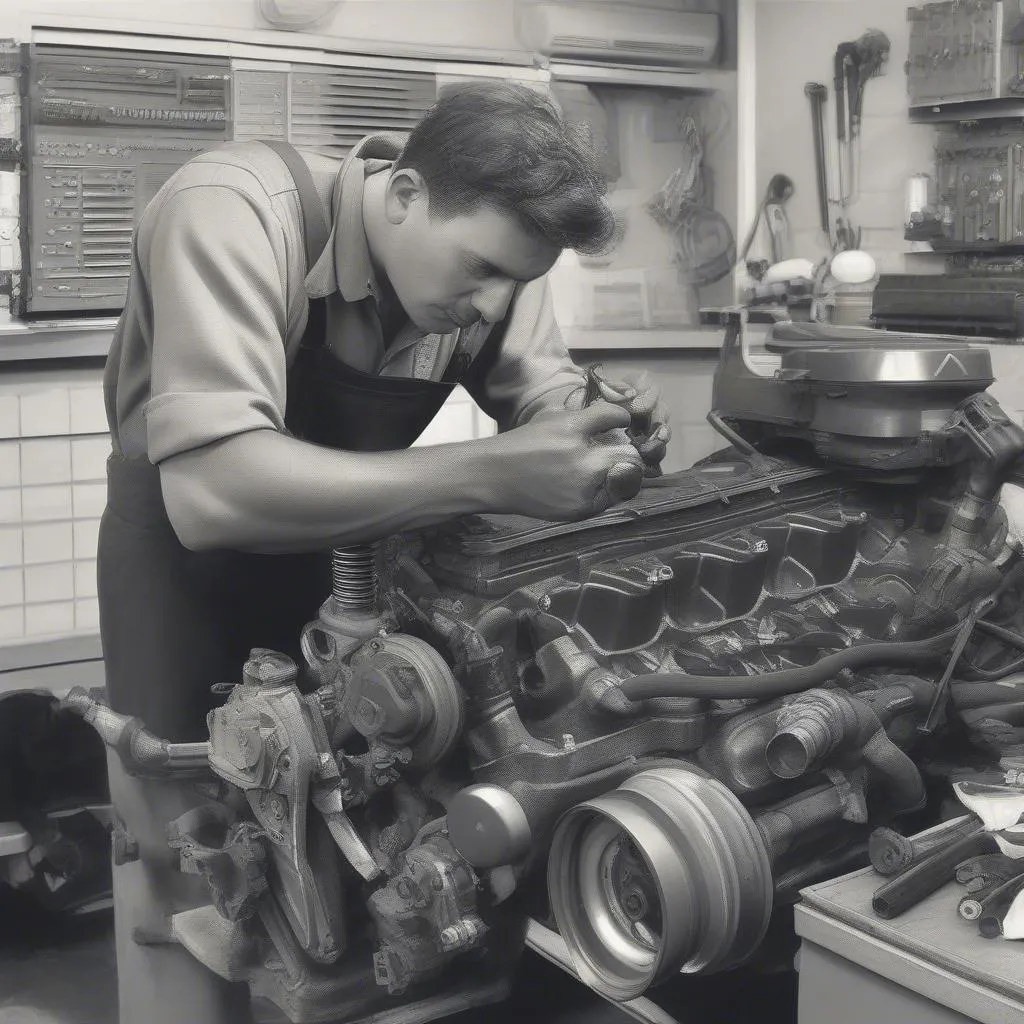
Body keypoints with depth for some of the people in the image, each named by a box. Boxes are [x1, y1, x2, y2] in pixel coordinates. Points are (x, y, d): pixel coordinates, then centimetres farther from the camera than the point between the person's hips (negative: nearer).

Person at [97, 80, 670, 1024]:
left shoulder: (490, 249, -14)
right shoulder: (233, 212, -33)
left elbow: (546, 394, -4)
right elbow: (214, 489, -44)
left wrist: (604, 432, -29)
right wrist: (492, 476, -49)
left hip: (345, 548, 5)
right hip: (189, 562, -4)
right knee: (196, 911, 0)